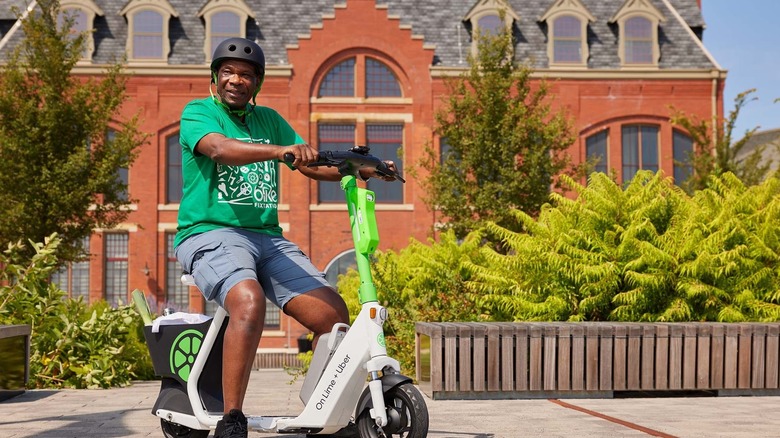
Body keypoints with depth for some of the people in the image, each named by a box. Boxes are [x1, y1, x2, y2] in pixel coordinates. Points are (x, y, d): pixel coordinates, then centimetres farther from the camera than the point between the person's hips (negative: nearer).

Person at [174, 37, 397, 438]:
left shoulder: (268, 119, 19)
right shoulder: (198, 112, 2)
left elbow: (312, 165, 14)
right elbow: (220, 148, -20)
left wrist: (364, 169, -3)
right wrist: (279, 151, -37)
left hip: (267, 237, 6)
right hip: (210, 234, -5)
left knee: (333, 314, -11)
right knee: (249, 301, -36)